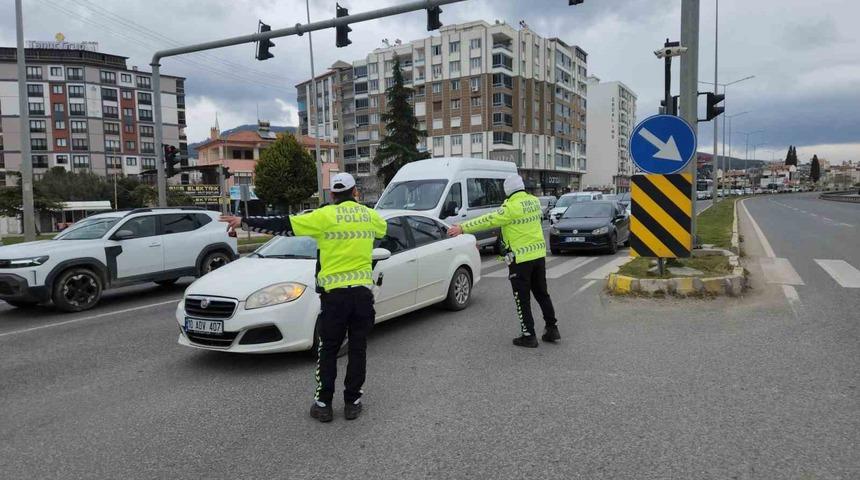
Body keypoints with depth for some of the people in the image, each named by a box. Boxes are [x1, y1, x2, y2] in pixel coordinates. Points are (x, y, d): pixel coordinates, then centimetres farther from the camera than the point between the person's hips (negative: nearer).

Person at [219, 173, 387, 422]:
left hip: (334, 293, -3)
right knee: (358, 349, 11)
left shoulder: (325, 216, -5)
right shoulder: (371, 215, 7)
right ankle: (352, 402, 16)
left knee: (328, 350, 10)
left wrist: (244, 222, 3)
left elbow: (282, 225, -5)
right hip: (363, 291, 3)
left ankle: (323, 404, 15)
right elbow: (383, 228, 31)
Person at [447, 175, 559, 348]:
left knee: (522, 298, 3)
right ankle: (552, 328, 24)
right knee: (542, 293, 18)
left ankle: (528, 335, 8)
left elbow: (488, 220, -20)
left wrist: (462, 228, -17)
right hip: (539, 254, 7)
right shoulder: (534, 202, 5)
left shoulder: (512, 207, -17)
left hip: (521, 259, -7)